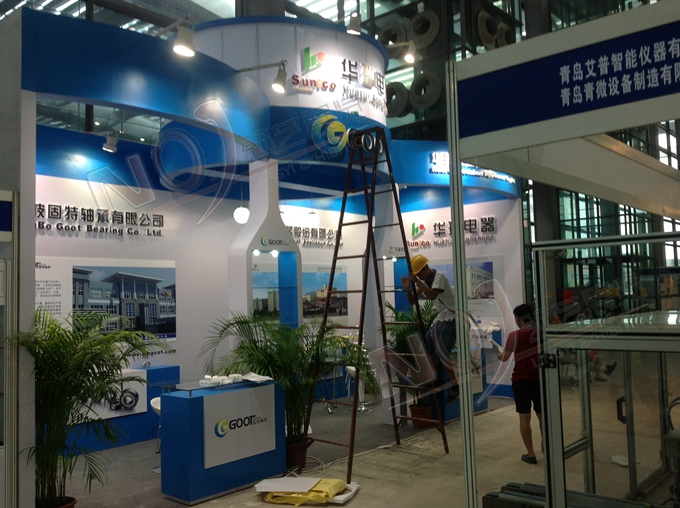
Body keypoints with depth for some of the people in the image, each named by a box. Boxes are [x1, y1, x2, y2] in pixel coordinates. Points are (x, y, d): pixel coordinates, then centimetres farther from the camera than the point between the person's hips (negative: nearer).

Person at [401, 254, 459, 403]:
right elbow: (412, 301, 3)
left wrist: (417, 281, -32)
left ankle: (455, 386, -4)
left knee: (441, 352, -15)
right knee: (426, 347, 1)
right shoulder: (423, 281, 6)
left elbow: (432, 295, -32)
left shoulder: (439, 276, -17)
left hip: (451, 319, -8)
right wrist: (408, 288, -15)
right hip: (439, 319, 9)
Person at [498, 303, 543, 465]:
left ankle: (531, 454, 3)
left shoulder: (515, 335, -11)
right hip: (539, 379, 4)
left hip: (521, 380, -4)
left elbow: (504, 358, -4)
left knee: (525, 417, 2)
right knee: (542, 414, 20)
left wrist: (500, 354, 17)